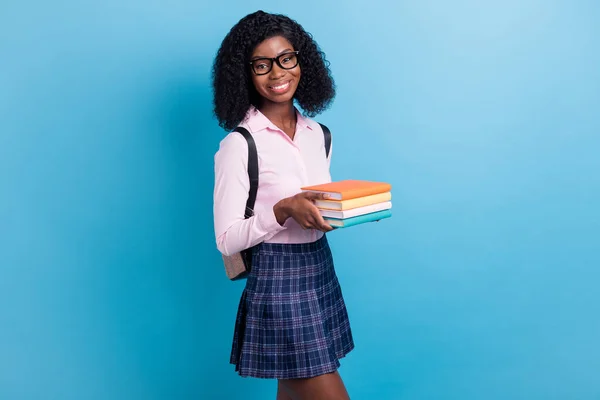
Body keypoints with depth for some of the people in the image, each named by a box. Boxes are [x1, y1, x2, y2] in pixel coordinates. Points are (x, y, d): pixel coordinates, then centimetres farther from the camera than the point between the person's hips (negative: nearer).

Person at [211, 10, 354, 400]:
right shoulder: (239, 144, -14)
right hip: (276, 281, -7)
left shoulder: (318, 134, 6)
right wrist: (283, 209, -26)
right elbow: (227, 240, -14)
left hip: (321, 272, 7)